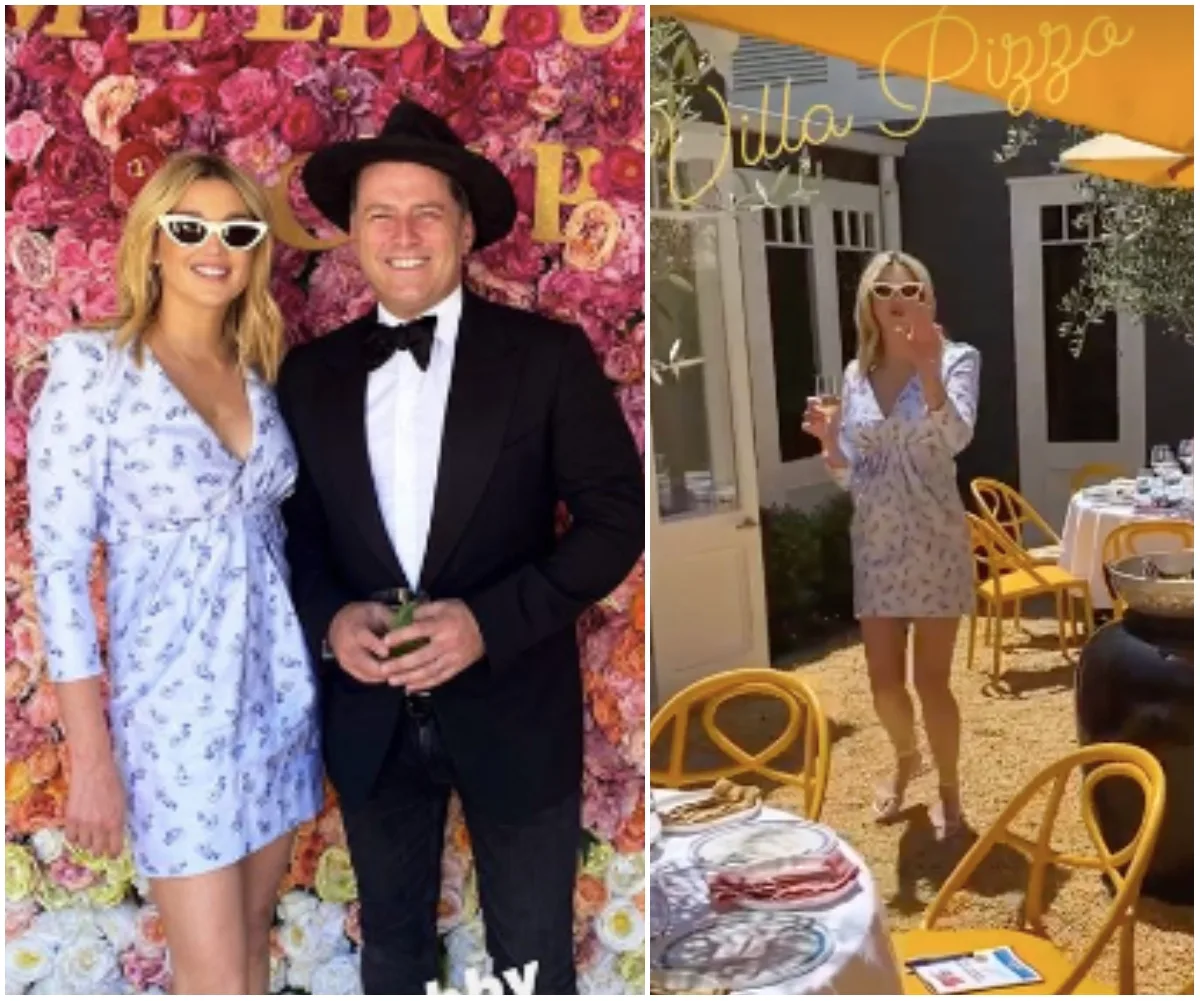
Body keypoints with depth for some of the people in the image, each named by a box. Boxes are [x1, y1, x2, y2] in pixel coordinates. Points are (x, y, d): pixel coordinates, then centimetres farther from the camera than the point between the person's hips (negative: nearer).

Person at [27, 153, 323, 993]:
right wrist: (90, 753, -14)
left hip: (278, 686, 6)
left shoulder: (258, 370, 6)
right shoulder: (92, 365, -11)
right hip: (177, 698, -5)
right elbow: (59, 562, -12)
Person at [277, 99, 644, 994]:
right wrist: (327, 617, -12)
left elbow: (617, 516, -9)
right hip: (369, 718, 3)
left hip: (512, 712, -3)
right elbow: (294, 527, 9)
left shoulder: (548, 355, -8)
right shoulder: (312, 373, 3)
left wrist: (492, 621, -20)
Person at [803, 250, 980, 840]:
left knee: (930, 679, 1)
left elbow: (957, 438, -25)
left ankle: (948, 789, 23)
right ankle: (905, 760, 40)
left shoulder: (956, 359, -6)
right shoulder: (856, 374, 6)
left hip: (933, 542, -4)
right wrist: (828, 441, -11)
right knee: (883, 680, 11)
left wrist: (929, 369, -37)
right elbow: (849, 477, 9)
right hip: (874, 545, 4)